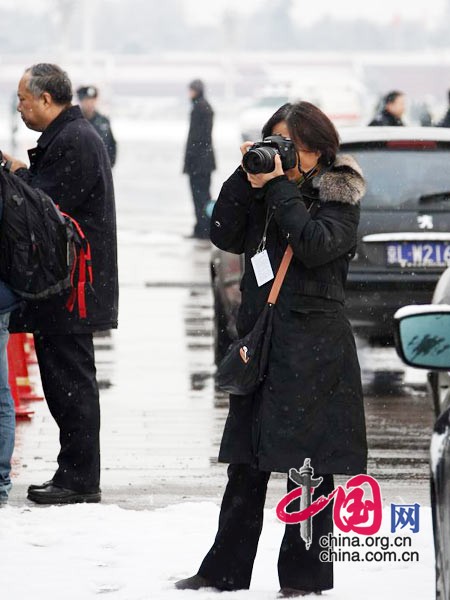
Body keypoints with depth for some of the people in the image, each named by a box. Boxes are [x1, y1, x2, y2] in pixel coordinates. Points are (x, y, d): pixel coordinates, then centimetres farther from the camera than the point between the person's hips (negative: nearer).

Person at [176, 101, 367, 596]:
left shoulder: (339, 197, -3)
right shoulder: (266, 192, 12)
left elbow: (316, 245, -19)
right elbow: (225, 236, 3)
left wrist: (279, 187, -15)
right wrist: (249, 180, -6)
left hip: (312, 348, -6)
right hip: (260, 337, 6)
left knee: (308, 465, -3)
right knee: (246, 463, 9)